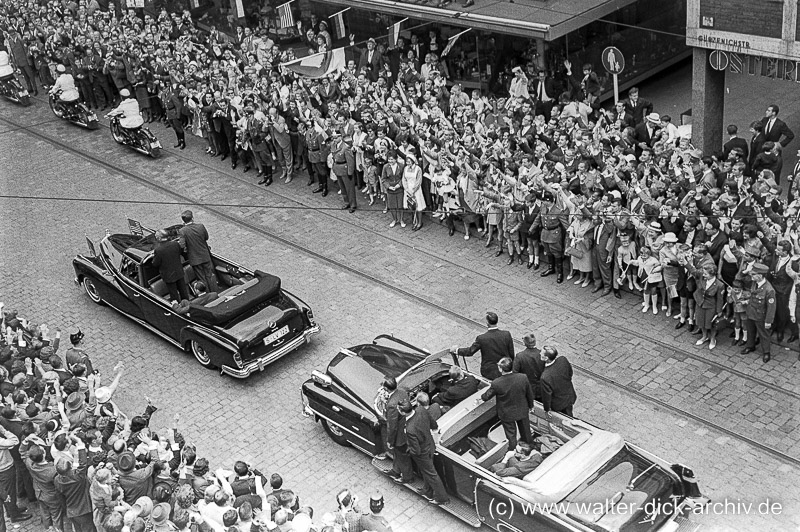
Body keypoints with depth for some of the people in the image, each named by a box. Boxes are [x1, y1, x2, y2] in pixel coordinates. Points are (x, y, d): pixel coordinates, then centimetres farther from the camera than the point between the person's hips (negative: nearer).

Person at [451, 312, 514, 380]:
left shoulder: (481, 338, -17)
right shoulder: (507, 335, -13)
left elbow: (470, 351, -4)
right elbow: (511, 354, -3)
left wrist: (456, 350, 14)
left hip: (489, 373, -2)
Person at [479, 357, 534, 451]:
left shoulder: (496, 383, -31)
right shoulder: (523, 378, -24)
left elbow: (486, 397, -12)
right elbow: (530, 394, -7)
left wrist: (481, 397, 12)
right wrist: (530, 405, 13)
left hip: (507, 414, -2)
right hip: (522, 411, 2)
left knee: (511, 436, 20)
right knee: (525, 430, 27)